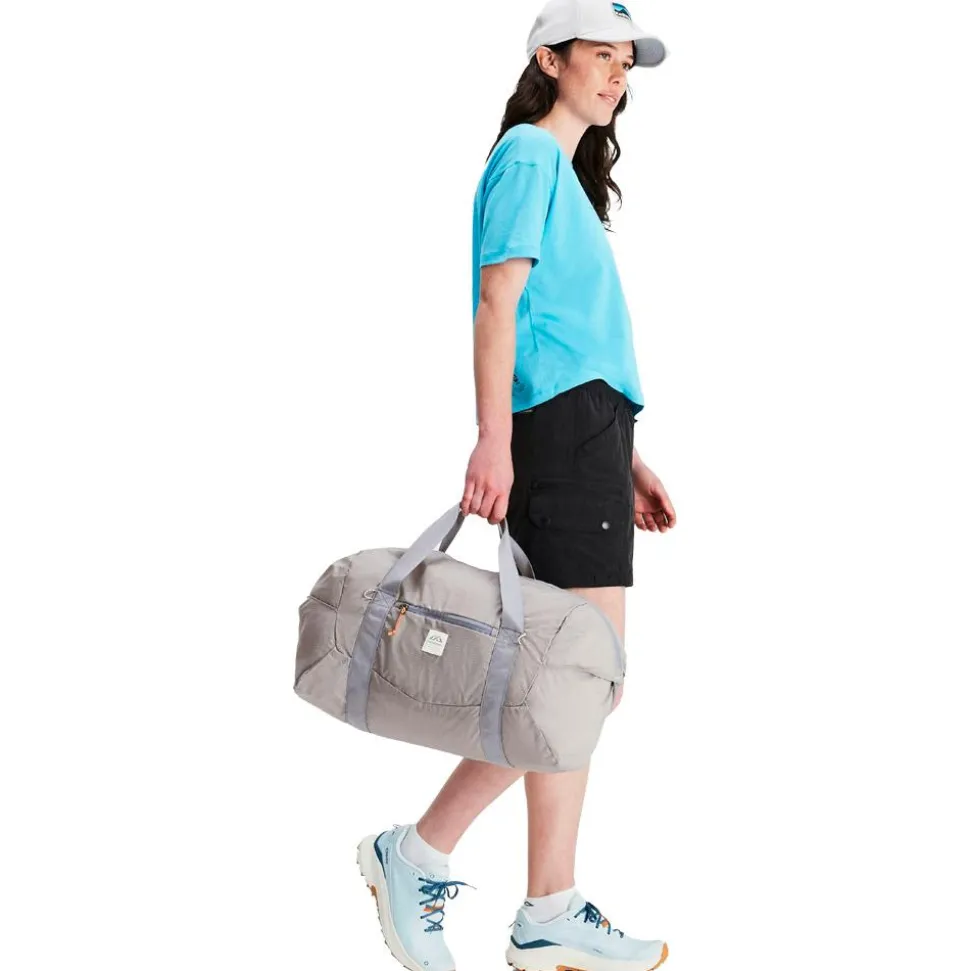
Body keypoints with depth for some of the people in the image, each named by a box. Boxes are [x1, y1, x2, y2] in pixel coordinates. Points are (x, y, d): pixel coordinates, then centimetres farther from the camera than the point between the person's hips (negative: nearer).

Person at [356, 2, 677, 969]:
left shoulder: (568, 171, 27)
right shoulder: (529, 153, -1)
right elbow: (498, 300, -13)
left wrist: (625, 461, 23)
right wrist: (493, 438, -23)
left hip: (589, 431, 10)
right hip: (563, 427, -10)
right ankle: (420, 853, -3)